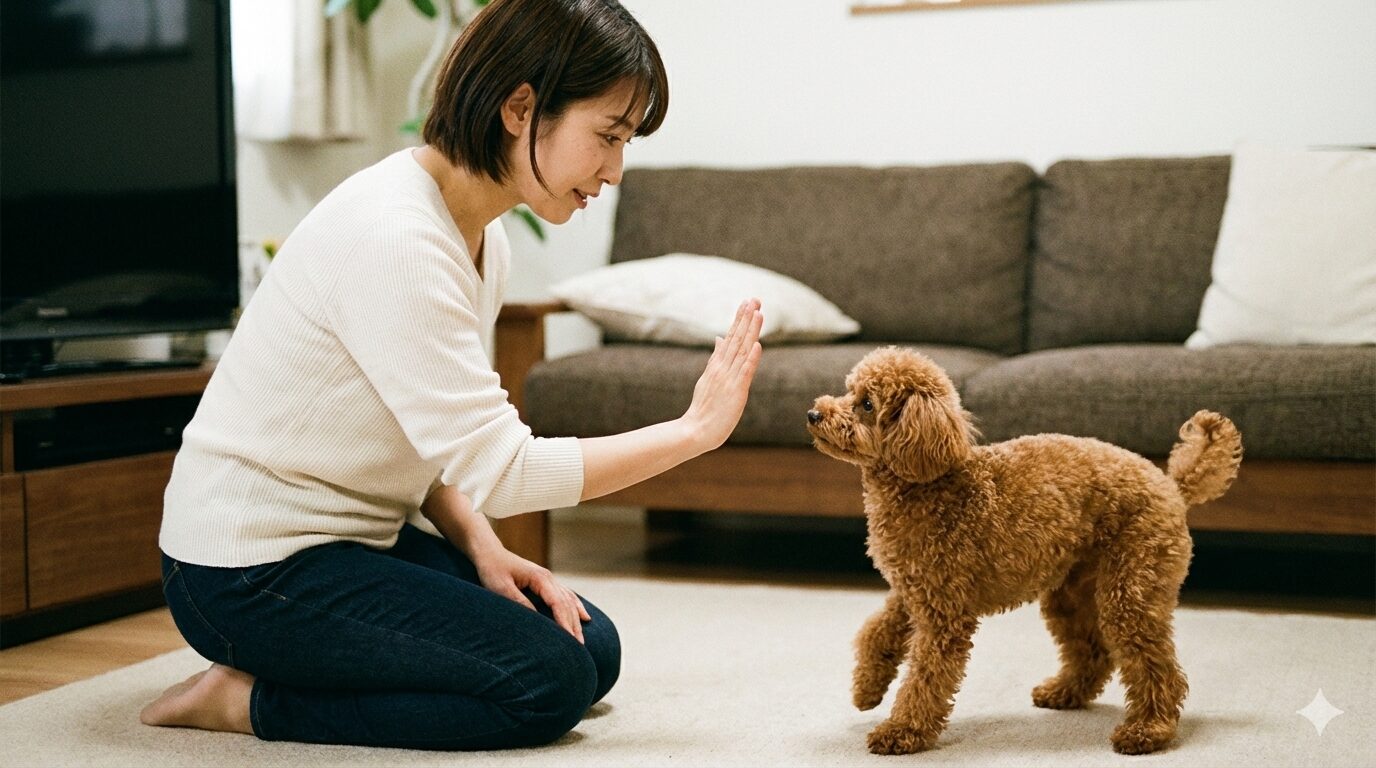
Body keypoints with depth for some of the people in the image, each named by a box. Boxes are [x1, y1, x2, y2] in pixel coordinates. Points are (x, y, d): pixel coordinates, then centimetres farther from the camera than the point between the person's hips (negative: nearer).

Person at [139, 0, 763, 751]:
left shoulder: (482, 240, 4)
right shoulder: (391, 238, -26)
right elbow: (499, 469, -26)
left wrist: (480, 548, -7)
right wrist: (696, 429, -19)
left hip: (363, 532, 10)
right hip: (250, 570, -10)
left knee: (590, 648, 4)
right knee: (547, 682, -16)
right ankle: (246, 698, -4)